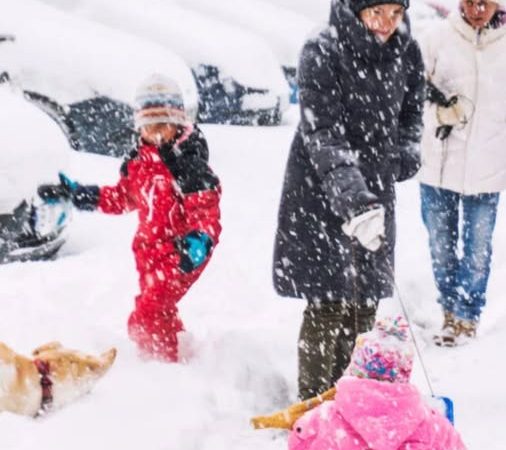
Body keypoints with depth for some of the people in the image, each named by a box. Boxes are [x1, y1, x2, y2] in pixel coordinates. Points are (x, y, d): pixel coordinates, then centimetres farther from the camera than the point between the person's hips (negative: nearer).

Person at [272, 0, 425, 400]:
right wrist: (351, 197, -40)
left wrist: (406, 150, -2)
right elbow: (322, 136, -28)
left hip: (374, 191, 5)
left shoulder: (407, 53, -3)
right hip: (321, 192, -5)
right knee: (326, 305, -5)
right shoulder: (321, 55, -20)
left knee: (364, 304, 11)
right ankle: (314, 401, 8)